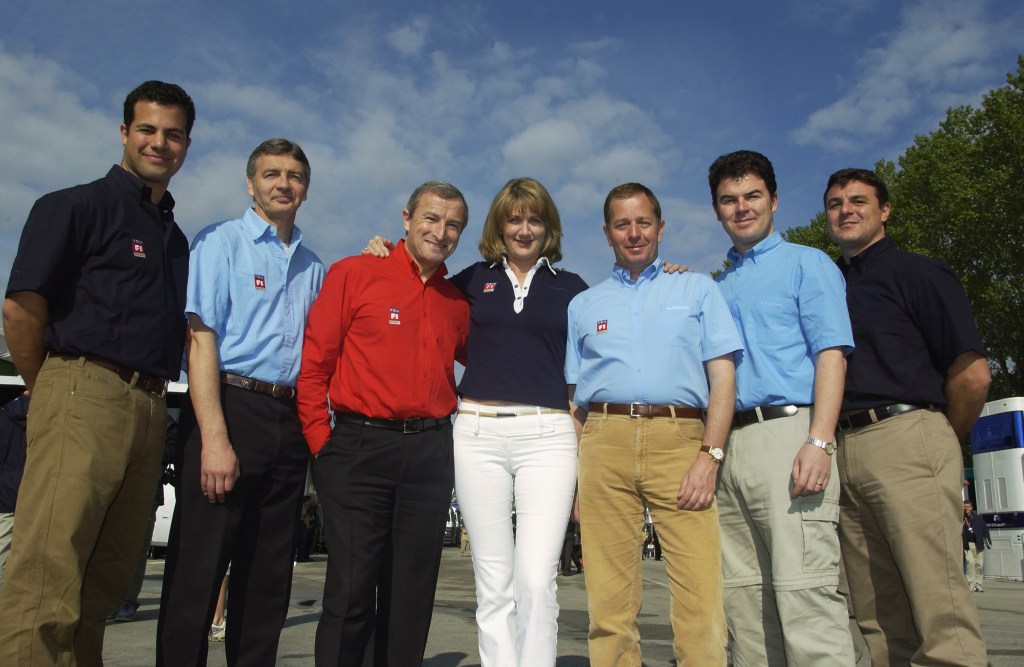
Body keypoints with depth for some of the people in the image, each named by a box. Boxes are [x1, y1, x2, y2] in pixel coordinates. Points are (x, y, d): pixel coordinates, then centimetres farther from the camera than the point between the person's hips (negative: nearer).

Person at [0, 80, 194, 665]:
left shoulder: (176, 237, 22)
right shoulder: (77, 206, 2)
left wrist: (153, 393, 11)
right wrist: (50, 392, 2)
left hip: (149, 412, 7)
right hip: (86, 395, -6)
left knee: (105, 584, 11)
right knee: (47, 577, -10)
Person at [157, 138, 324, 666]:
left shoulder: (313, 267, 18)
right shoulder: (221, 242, 1)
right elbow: (201, 339, -9)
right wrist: (215, 438, -18)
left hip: (289, 422, 6)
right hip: (230, 409, -5)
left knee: (268, 577, 12)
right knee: (199, 569, -2)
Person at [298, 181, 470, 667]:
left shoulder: (456, 301, 13)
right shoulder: (354, 274, 1)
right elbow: (313, 363, -2)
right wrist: (322, 443, -7)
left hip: (430, 453, 4)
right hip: (359, 448, -4)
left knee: (412, 594, 10)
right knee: (351, 589, -1)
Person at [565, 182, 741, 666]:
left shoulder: (697, 289, 15)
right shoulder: (583, 305, 21)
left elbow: (723, 377, 6)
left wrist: (710, 455, -7)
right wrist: (572, 469, 7)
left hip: (679, 440, -1)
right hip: (604, 444, 2)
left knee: (700, 596, -8)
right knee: (609, 599, 3)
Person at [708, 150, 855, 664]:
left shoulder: (807, 264, 7)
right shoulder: (718, 286, 24)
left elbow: (832, 353, -6)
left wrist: (819, 442, -17)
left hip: (787, 430, -6)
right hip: (728, 443, 6)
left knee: (803, 588, -11)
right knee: (743, 593, 7)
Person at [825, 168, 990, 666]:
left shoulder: (917, 272, 3)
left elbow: (972, 375, -3)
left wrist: (940, 441, 6)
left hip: (907, 439, -6)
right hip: (844, 450, 6)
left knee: (940, 612, -7)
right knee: (878, 619, 10)